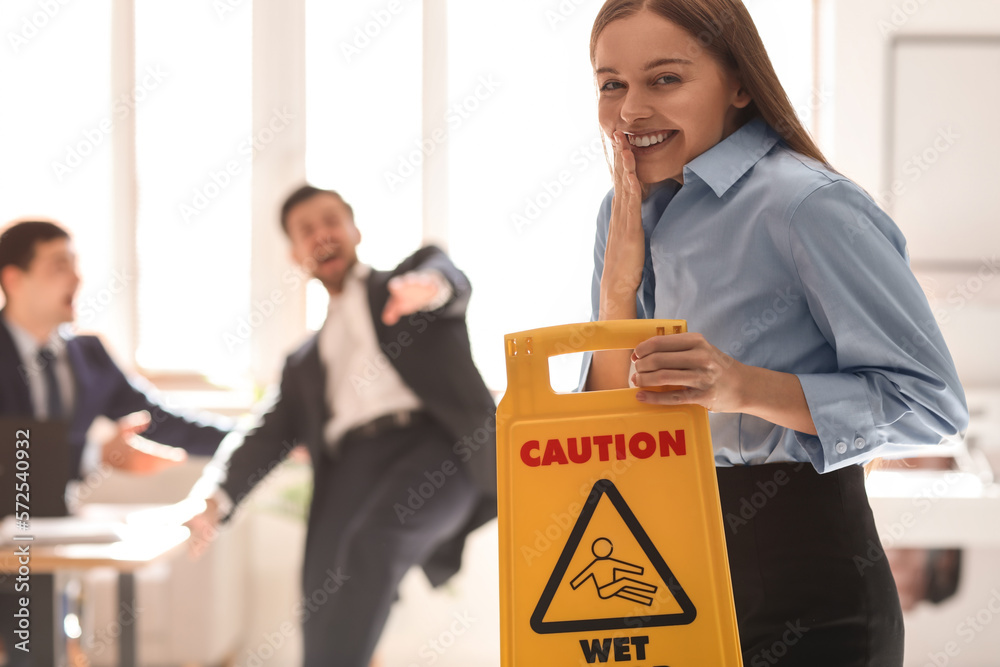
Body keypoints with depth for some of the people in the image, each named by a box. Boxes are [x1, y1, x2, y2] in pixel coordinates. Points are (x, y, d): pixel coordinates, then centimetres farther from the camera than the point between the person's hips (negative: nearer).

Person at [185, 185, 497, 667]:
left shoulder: (414, 271, 22)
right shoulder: (305, 362, 34)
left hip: (434, 447, -4)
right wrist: (213, 498, 1)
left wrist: (430, 287, -29)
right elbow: (267, 436, 21)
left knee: (373, 540, -33)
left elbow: (452, 282, -2)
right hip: (352, 464, 4)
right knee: (323, 610, -17)